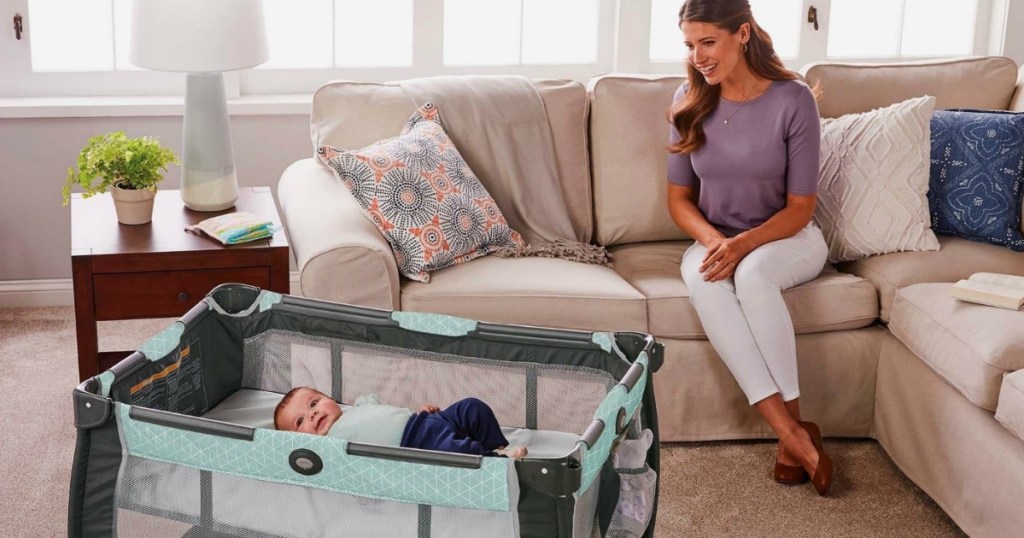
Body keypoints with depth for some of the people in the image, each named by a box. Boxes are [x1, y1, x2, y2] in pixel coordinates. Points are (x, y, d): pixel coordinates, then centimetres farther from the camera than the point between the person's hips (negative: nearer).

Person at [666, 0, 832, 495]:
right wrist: (713, 241, -18)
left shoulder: (793, 99, -14)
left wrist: (745, 243, -27)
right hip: (714, 238, 3)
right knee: (702, 279, -33)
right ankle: (791, 431, -36)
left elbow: (799, 207, -10)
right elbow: (679, 199, 2)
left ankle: (792, 424, -28)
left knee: (753, 272, -38)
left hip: (785, 236, -2)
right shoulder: (689, 101, -4)